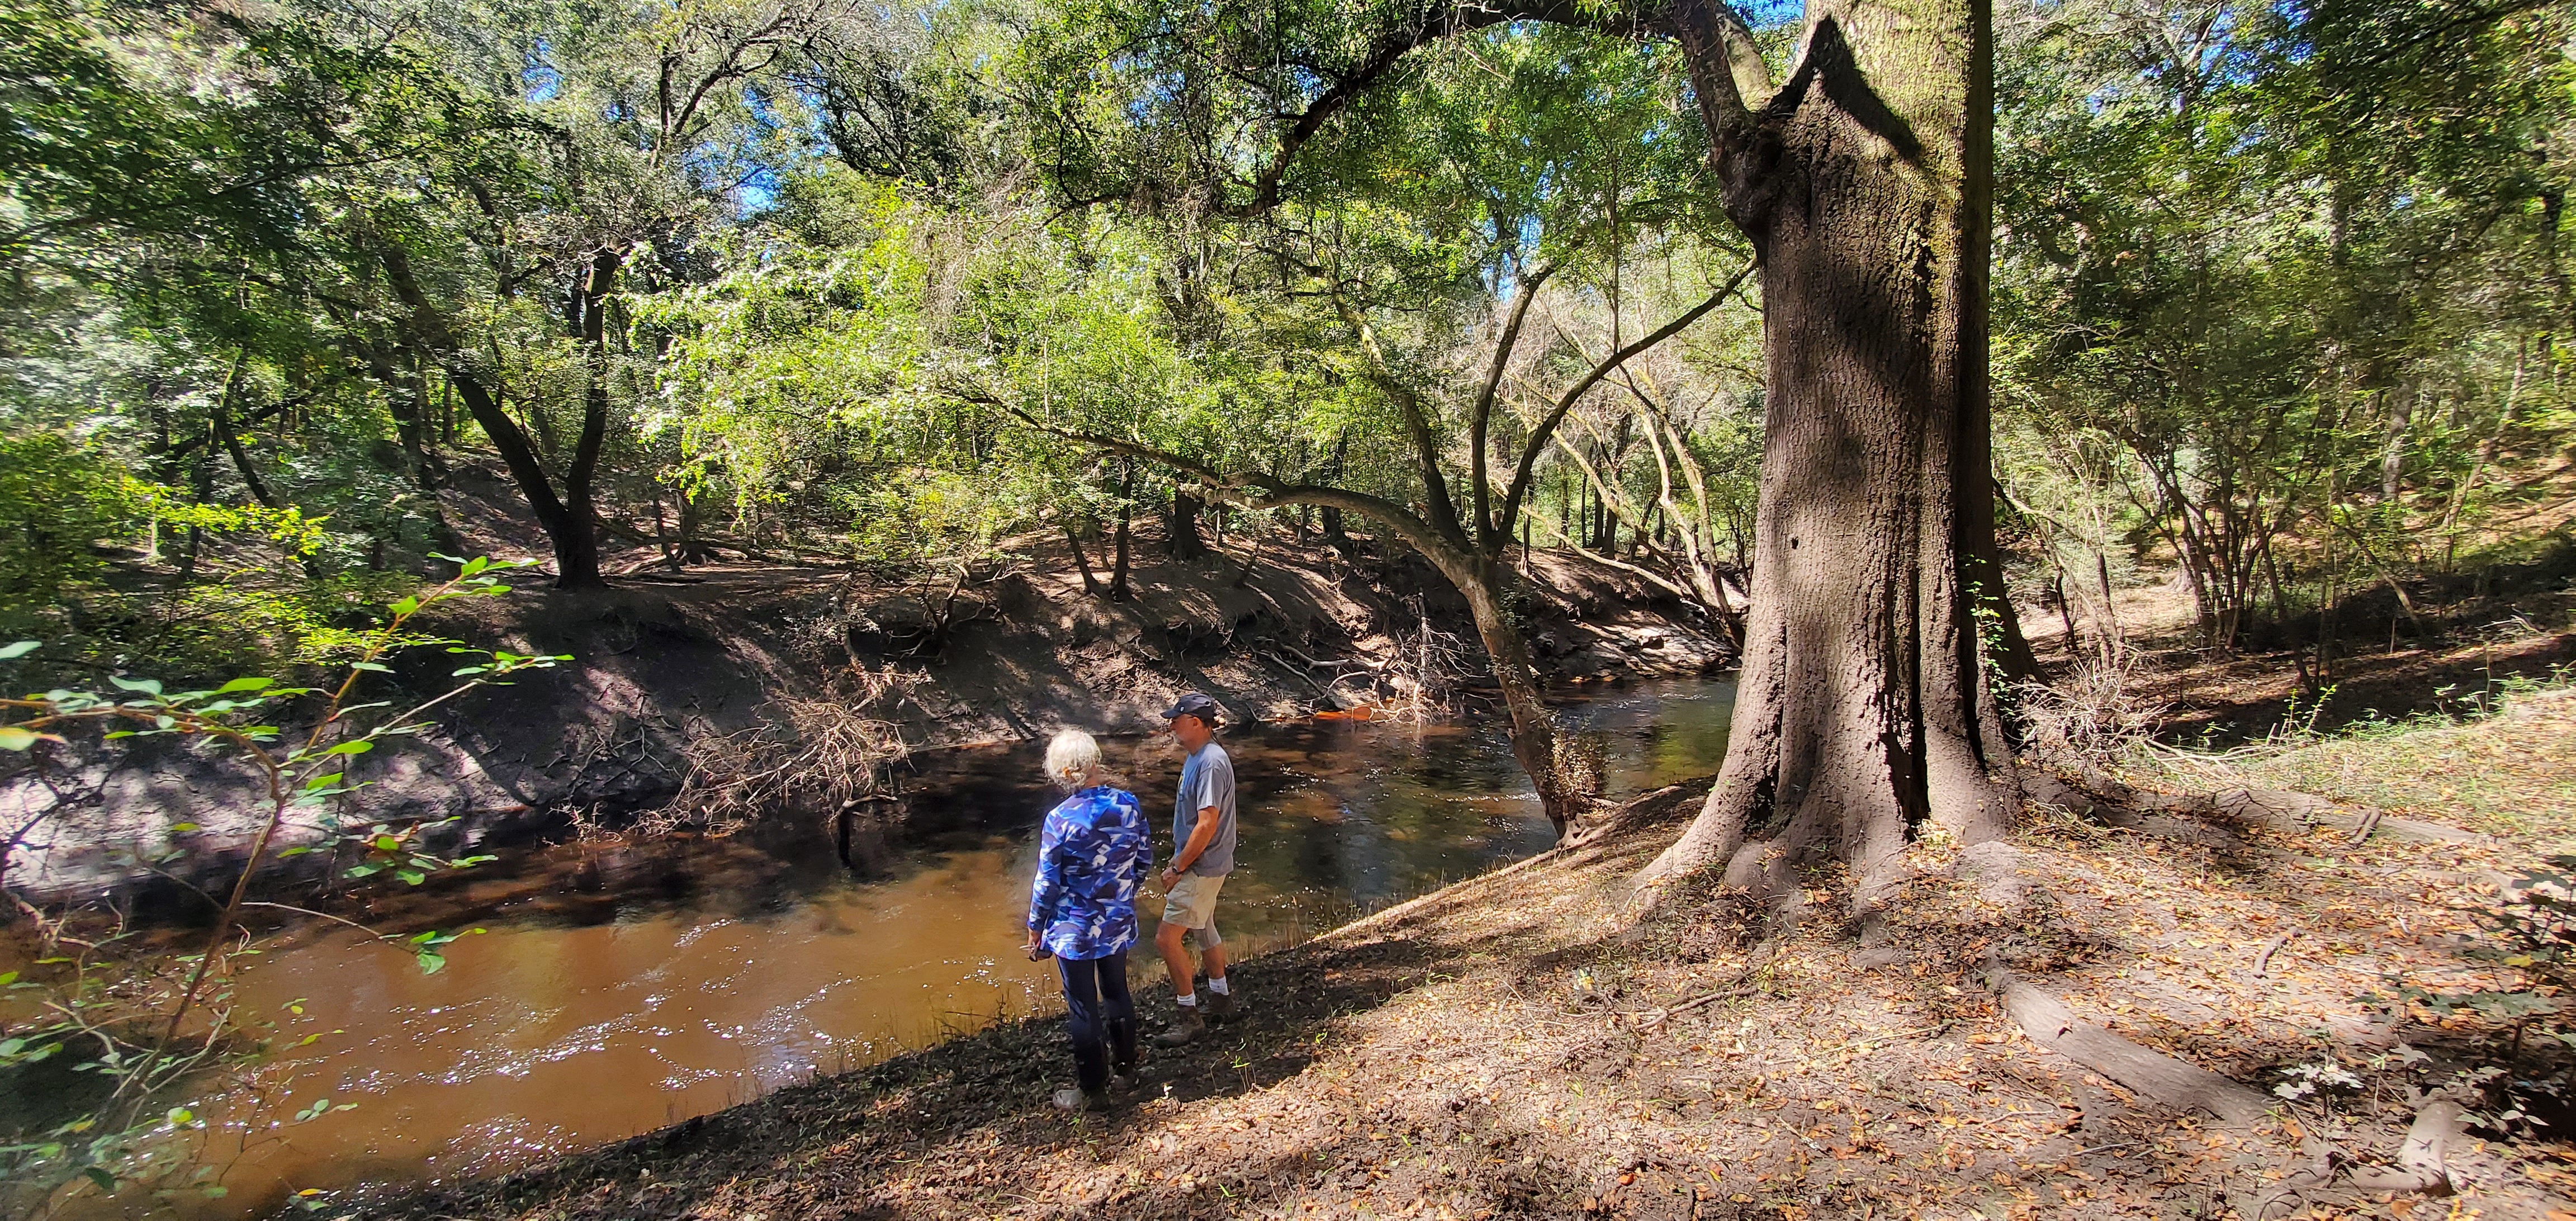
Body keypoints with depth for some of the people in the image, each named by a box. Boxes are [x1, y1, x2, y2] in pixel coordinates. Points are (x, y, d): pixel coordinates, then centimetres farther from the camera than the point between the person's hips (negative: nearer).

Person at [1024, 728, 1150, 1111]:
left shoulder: (1060, 819, -23)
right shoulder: (1128, 804, -10)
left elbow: (1047, 882, -15)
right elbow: (1145, 856, 2)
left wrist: (1036, 927, 0)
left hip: (1075, 930, -5)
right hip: (1119, 922, 5)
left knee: (1083, 1008, 11)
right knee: (1117, 993, 25)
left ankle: (1092, 1090, 26)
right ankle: (1125, 1062, 44)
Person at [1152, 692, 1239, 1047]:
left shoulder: (1212, 763, -24)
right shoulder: (1196, 757, 8)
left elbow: (1207, 825, -26)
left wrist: (1178, 868, -18)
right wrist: (1178, 860, 16)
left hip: (1202, 868, -10)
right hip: (1197, 864, 10)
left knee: (1167, 937, -7)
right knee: (1203, 931, 21)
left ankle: (1189, 1017, 6)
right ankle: (1221, 1000, 37)